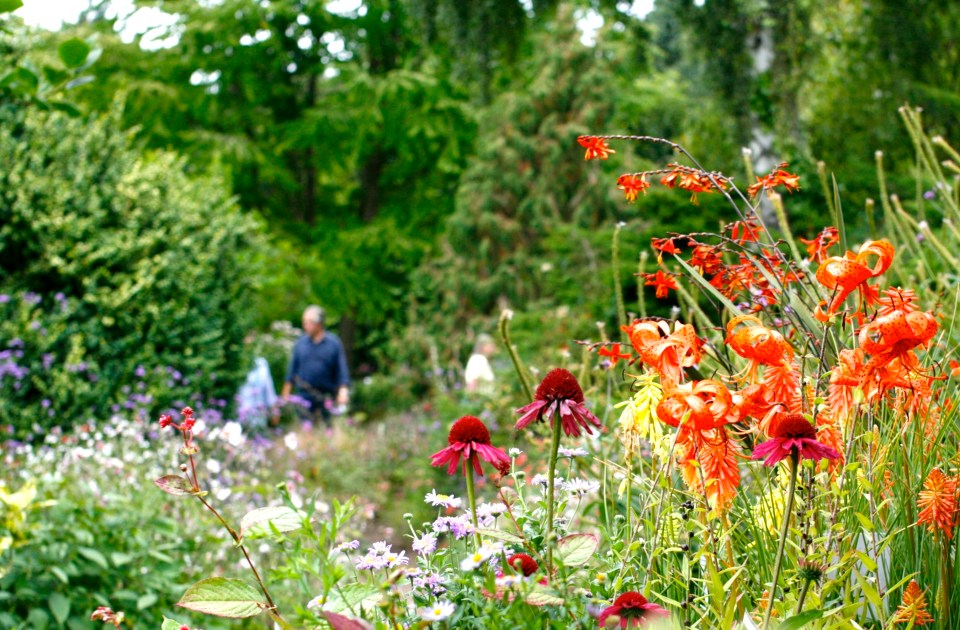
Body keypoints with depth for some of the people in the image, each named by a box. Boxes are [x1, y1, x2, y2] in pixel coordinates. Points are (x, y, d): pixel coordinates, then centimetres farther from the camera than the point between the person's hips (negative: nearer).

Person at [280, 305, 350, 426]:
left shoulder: (334, 342, 0)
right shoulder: (300, 343, 6)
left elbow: (342, 369, -2)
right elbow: (292, 369, 10)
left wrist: (343, 391, -13)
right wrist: (286, 394, 8)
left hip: (326, 397, -1)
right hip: (304, 396, 1)